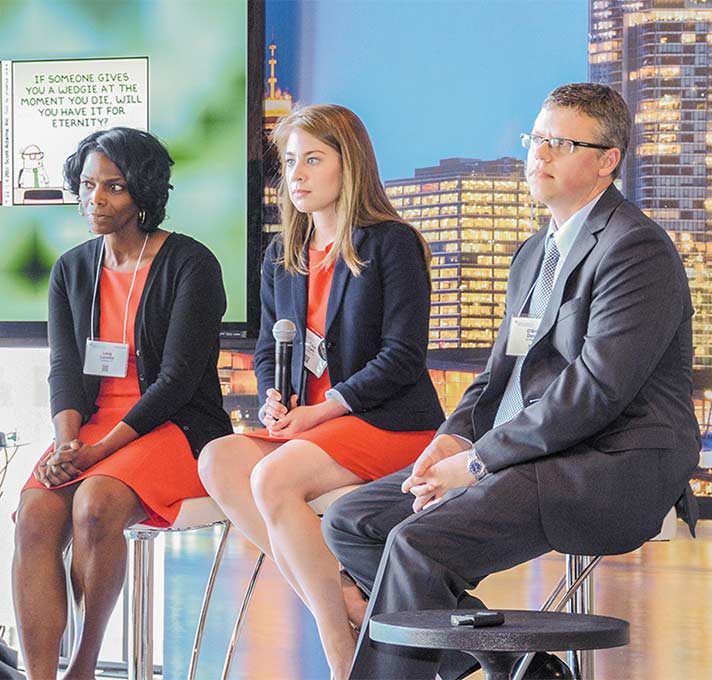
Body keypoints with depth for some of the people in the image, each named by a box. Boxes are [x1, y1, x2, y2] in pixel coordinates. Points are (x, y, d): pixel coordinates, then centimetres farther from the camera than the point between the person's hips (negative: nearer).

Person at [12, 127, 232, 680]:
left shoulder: (191, 264, -4)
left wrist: (98, 451, -19)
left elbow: (177, 379, -11)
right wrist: (67, 442, -16)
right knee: (36, 513, -26)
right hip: (92, 425, 5)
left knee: (95, 505, -34)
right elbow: (65, 367, 5)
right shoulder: (72, 270, 14)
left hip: (176, 427, -5)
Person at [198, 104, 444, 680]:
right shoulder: (281, 256, 17)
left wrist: (319, 411, -15)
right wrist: (274, 402, -3)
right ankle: (336, 605, -23)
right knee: (219, 459, -23)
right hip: (307, 425, 7)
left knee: (274, 477, -31)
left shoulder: (392, 243, -4)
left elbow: (403, 356, -10)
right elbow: (268, 349, 20)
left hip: (392, 422, -7)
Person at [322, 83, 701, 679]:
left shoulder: (637, 249, -10)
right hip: (525, 459, 10)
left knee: (418, 541, -27)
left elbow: (597, 389, -19)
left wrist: (479, 460, -17)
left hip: (607, 472, -10)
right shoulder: (533, 254, 22)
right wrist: (455, 435, 1)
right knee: (350, 521, 1)